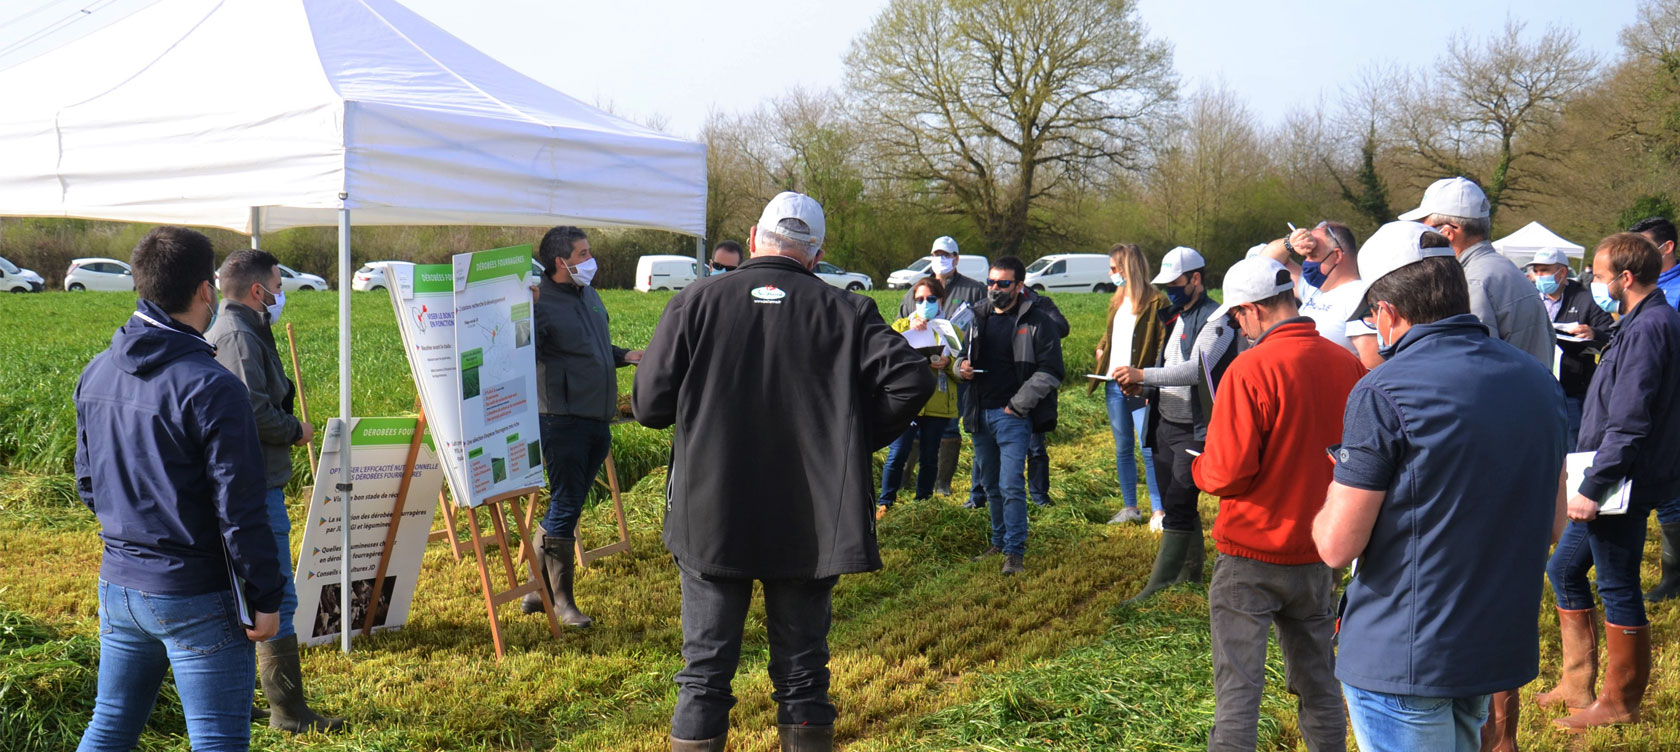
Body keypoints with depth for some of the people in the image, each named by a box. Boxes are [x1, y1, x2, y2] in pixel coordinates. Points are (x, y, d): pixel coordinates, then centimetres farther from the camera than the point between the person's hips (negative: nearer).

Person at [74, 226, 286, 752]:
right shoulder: (211, 388, -20)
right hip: (196, 599, -7)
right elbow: (240, 511, -19)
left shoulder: (96, 374, 4)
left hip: (118, 585, 8)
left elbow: (87, 483, 14)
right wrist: (265, 598, -11)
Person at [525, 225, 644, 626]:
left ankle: (537, 589, 25)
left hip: (597, 420, 9)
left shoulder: (590, 295, 17)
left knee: (567, 505, 14)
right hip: (563, 418, -9)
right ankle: (561, 600, 8)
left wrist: (626, 356, 14)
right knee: (565, 505, -3)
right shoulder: (540, 301, -11)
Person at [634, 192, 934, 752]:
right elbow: (912, 380, -12)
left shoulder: (694, 303, -3)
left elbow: (650, 406, -6)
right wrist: (857, 439, 2)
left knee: (705, 671, 11)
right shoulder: (845, 313, -3)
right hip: (811, 525, 0)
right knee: (803, 669, 14)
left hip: (710, 519, 0)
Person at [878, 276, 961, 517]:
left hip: (938, 405, 1)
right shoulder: (902, 325, 11)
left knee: (930, 458, 7)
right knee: (898, 454, -7)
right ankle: (886, 504, 4)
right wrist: (909, 335, -17)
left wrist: (948, 363, -16)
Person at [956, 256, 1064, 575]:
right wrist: (961, 367, 0)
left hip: (1013, 416, -6)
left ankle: (1015, 552, -6)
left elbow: (1050, 372, -9)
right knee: (991, 486, 14)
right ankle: (999, 542, 27)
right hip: (980, 415, 6)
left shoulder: (1037, 321, -5)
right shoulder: (979, 318, 13)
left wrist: (1016, 405, -12)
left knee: (1011, 486, -12)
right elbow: (965, 358, 25)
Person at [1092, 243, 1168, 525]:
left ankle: (1159, 510, 0)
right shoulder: (1118, 300, 14)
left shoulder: (1155, 302, -10)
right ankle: (1130, 507, 21)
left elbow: (1165, 346, -13)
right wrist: (1100, 349, 11)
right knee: (1122, 449, 12)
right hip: (1114, 386, 8)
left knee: (1149, 450, -6)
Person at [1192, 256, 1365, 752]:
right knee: (1319, 685, 18)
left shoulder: (1251, 369, -19)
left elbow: (1226, 473, -20)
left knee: (1237, 689, 2)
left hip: (1252, 555, -5)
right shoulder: (1347, 364, -2)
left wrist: (1200, 467, 1)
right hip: (1318, 556, 6)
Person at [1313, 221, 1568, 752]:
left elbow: (1337, 546, -16)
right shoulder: (1538, 380, 4)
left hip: (1402, 659, -7)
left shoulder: (1384, 394, -18)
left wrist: (1340, 487, 3)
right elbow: (1552, 525, 14)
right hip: (1503, 648, 7)